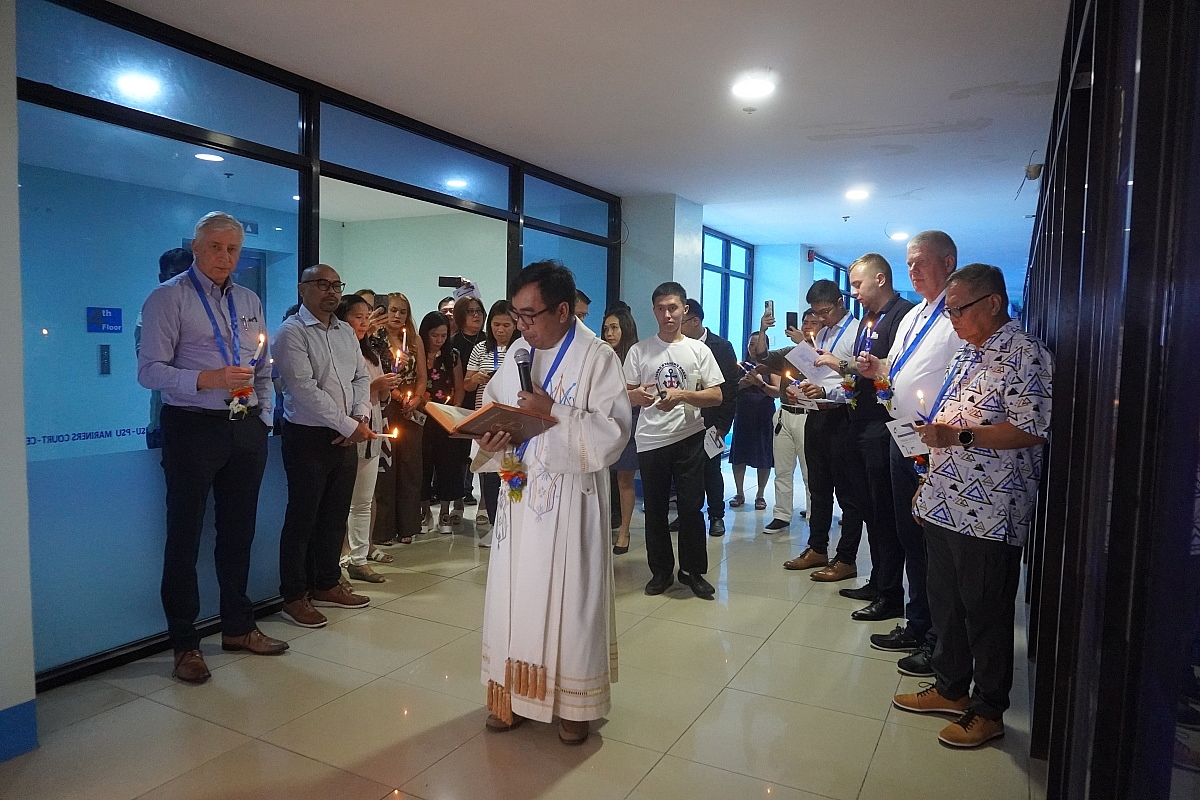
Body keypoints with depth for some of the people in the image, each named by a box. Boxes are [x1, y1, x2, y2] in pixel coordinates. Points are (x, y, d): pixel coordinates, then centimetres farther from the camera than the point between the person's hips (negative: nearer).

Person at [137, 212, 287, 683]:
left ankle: (238, 628, 29)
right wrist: (208, 380, -25)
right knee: (185, 538, 3)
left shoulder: (250, 301, 14)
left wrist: (263, 419, 10)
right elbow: (150, 371, -12)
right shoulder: (169, 298, -4)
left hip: (247, 430, 6)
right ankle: (185, 644, 17)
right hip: (193, 428, -5)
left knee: (239, 533, 14)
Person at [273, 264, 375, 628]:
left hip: (346, 437, 7)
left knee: (336, 515, 14)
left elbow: (361, 378, 14)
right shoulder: (291, 332, -10)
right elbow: (305, 390, -18)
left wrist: (361, 418, -4)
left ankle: (326, 585, 29)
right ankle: (293, 597, 14)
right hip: (308, 437, -7)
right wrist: (350, 426, -17)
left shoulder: (346, 332, 13)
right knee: (302, 517, 2)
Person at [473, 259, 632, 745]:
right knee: (513, 594, 11)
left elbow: (613, 431, -17)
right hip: (519, 494, 6)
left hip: (571, 500, -5)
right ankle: (515, 694, 29)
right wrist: (488, 437, -8)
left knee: (569, 597, 4)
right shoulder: (516, 355, 8)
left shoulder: (596, 358, -11)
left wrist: (553, 412, -23)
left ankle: (573, 703, 22)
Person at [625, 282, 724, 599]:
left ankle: (693, 570, 19)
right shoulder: (639, 351, 5)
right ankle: (661, 571, 22)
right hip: (651, 440, 1)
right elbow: (626, 397, 5)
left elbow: (716, 396, 1)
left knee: (691, 506, 3)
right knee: (655, 508, 8)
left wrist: (682, 395, -15)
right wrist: (640, 395, -18)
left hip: (689, 437, 0)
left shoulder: (699, 350, 5)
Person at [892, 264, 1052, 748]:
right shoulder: (967, 353, 16)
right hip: (945, 504, 9)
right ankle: (950, 689, 33)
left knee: (986, 612, 5)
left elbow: (1032, 431, -21)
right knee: (945, 602, 17)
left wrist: (960, 436, -23)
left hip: (989, 513, -8)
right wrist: (930, 483, 20)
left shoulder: (1024, 354, -11)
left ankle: (988, 711, 21)